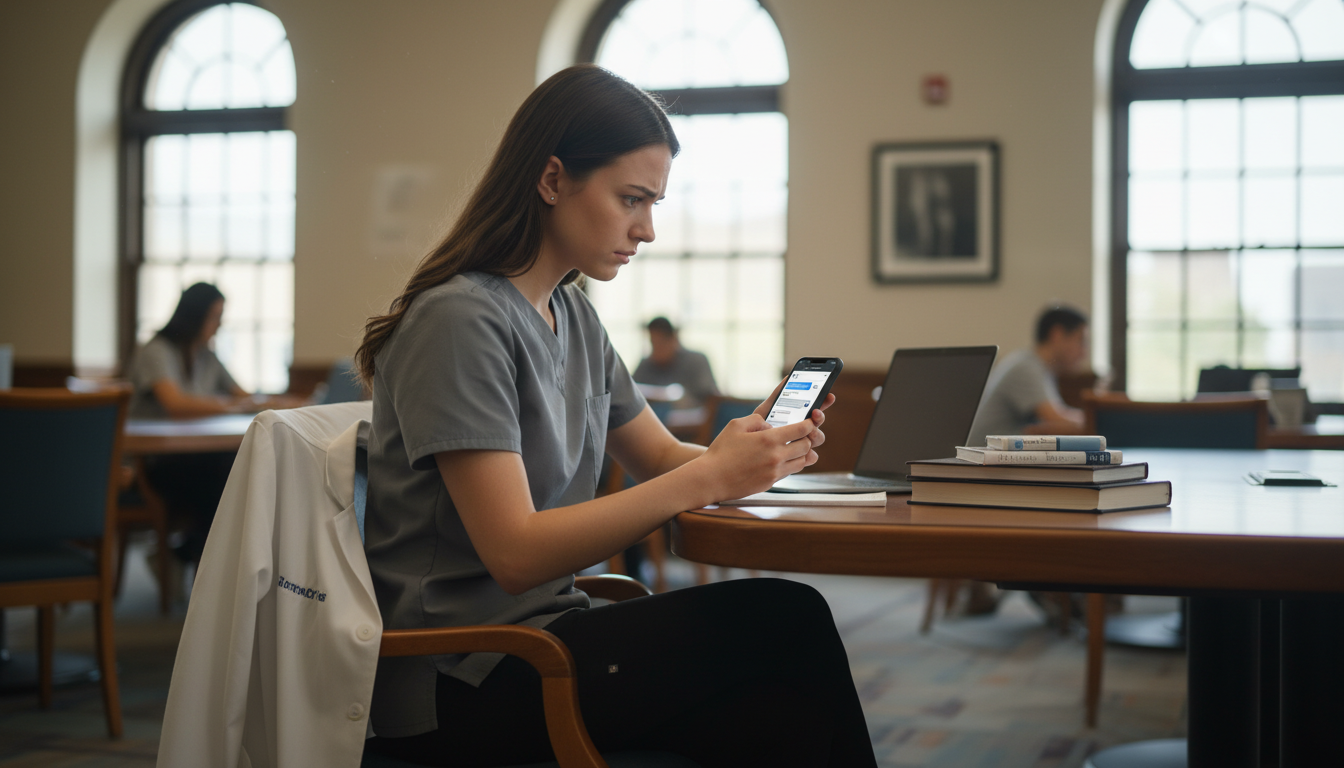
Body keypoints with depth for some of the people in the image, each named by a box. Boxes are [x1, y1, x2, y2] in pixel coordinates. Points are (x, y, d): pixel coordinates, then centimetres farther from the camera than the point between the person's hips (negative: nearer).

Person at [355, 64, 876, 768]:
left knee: (781, 703, -17)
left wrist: (749, 450, -6)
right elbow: (515, 555, -21)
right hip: (456, 685, -8)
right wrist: (707, 479, -24)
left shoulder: (572, 316, 12)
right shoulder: (461, 319, -15)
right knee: (786, 622, -20)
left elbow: (661, 457, 17)